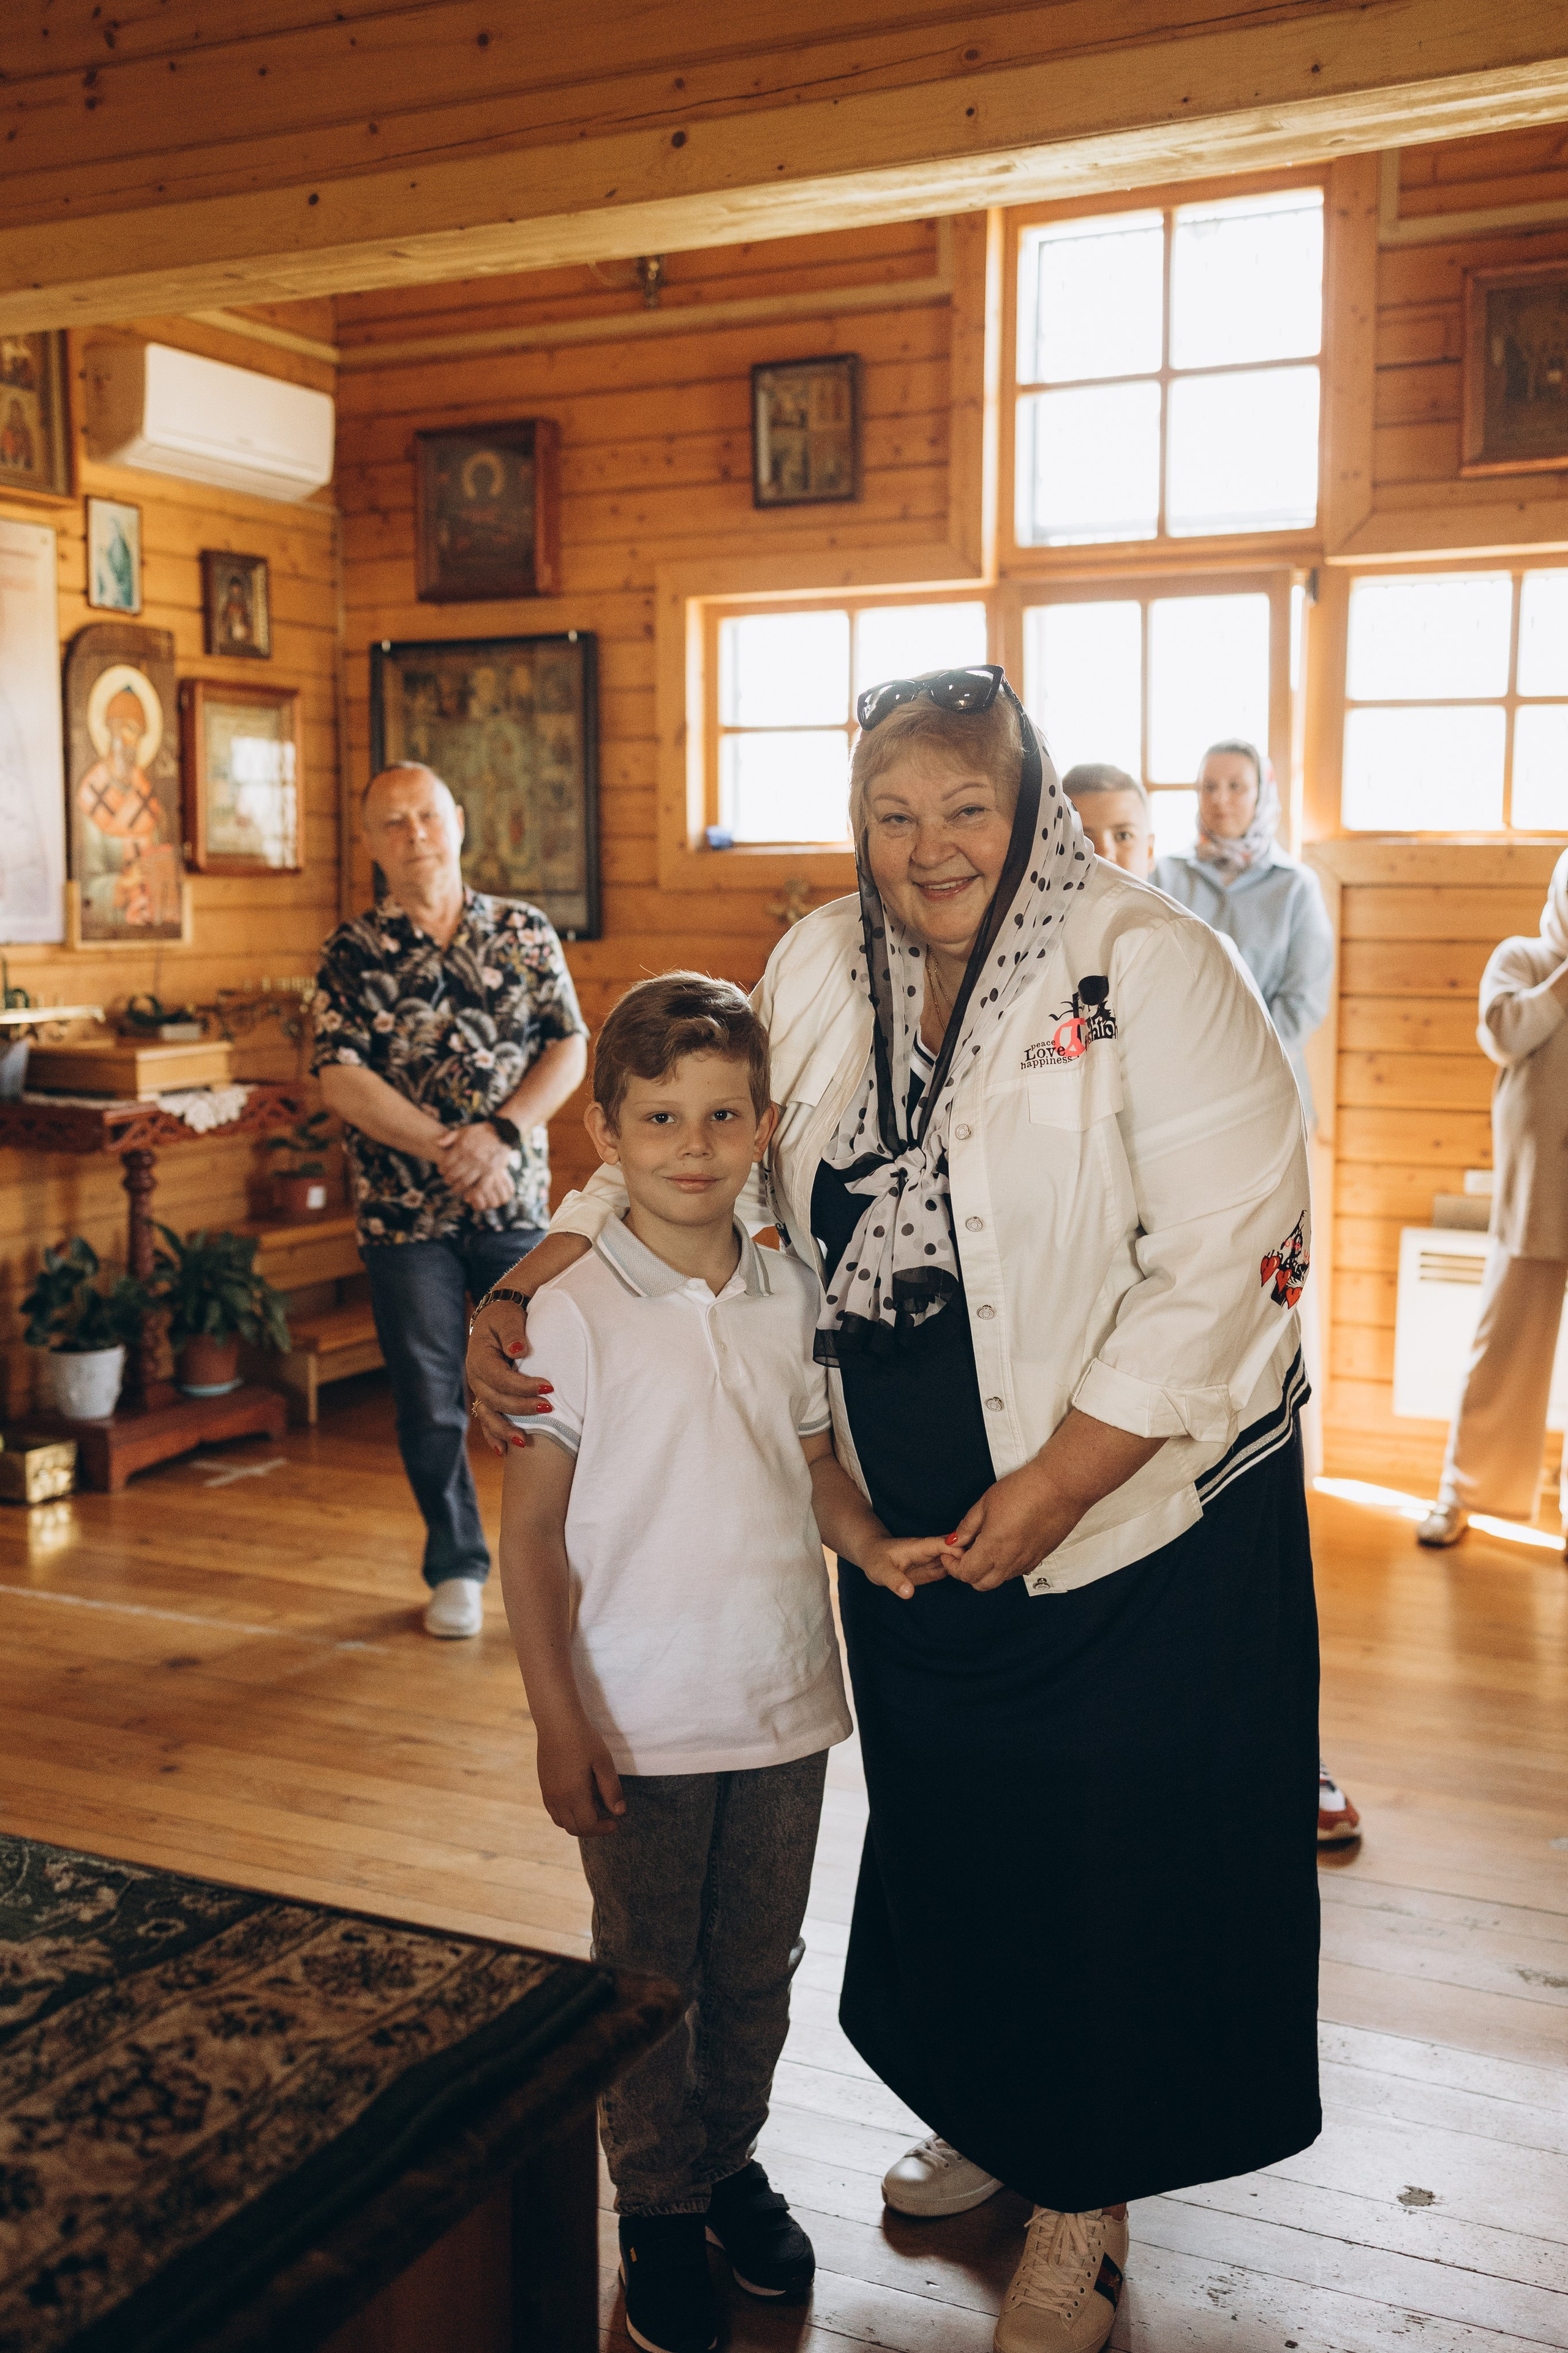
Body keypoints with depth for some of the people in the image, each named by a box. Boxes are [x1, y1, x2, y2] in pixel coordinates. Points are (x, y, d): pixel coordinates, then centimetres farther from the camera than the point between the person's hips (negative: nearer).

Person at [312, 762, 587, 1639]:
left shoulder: (524, 932, 4)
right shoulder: (353, 953, 0)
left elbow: (569, 1050, 0)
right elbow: (340, 1078, -8)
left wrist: (500, 1133, -15)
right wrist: (445, 1148, -17)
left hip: (515, 1203, 1)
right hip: (404, 1213, 0)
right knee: (431, 1403, 7)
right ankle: (457, 1567, 24)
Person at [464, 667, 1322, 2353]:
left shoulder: (1152, 967, -15)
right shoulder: (821, 969, 1)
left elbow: (1232, 1258, -18)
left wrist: (1054, 1485, -20)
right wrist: (520, 1298, -7)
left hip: (1138, 1520, -4)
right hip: (908, 1523, 5)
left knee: (1107, 1852, 8)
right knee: (946, 1828, 18)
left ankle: (1083, 2205, 31)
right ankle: (989, 2119, 44)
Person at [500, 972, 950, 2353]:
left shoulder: (791, 1296, 0)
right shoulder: (572, 1317, -13)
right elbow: (532, 1532, -9)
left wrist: (873, 1544, -8)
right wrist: (558, 1722, -11)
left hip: (784, 1705, 4)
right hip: (644, 1720, -4)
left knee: (758, 1969, 18)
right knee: (646, 1981, 12)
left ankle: (732, 2162, 40)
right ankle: (659, 2213, 31)